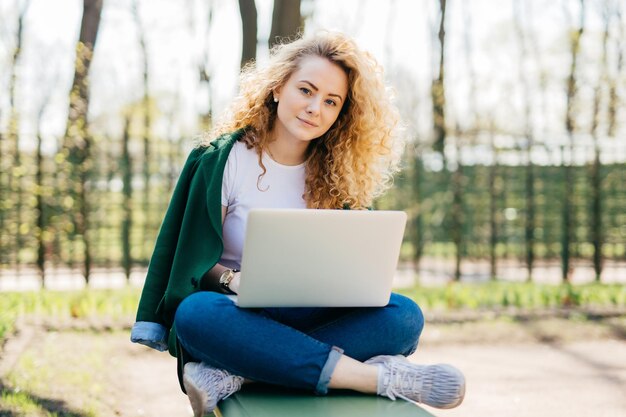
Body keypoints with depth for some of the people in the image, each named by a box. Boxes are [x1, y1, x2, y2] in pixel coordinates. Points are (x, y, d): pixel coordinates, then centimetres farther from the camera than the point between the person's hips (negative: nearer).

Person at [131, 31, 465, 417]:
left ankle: (231, 375, -36)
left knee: (404, 315, -25)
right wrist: (235, 280, -23)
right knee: (197, 312, -38)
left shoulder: (339, 176, 7)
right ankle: (380, 377, -40)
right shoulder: (222, 159, -2)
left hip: (310, 322, 3)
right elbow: (193, 259, -2)